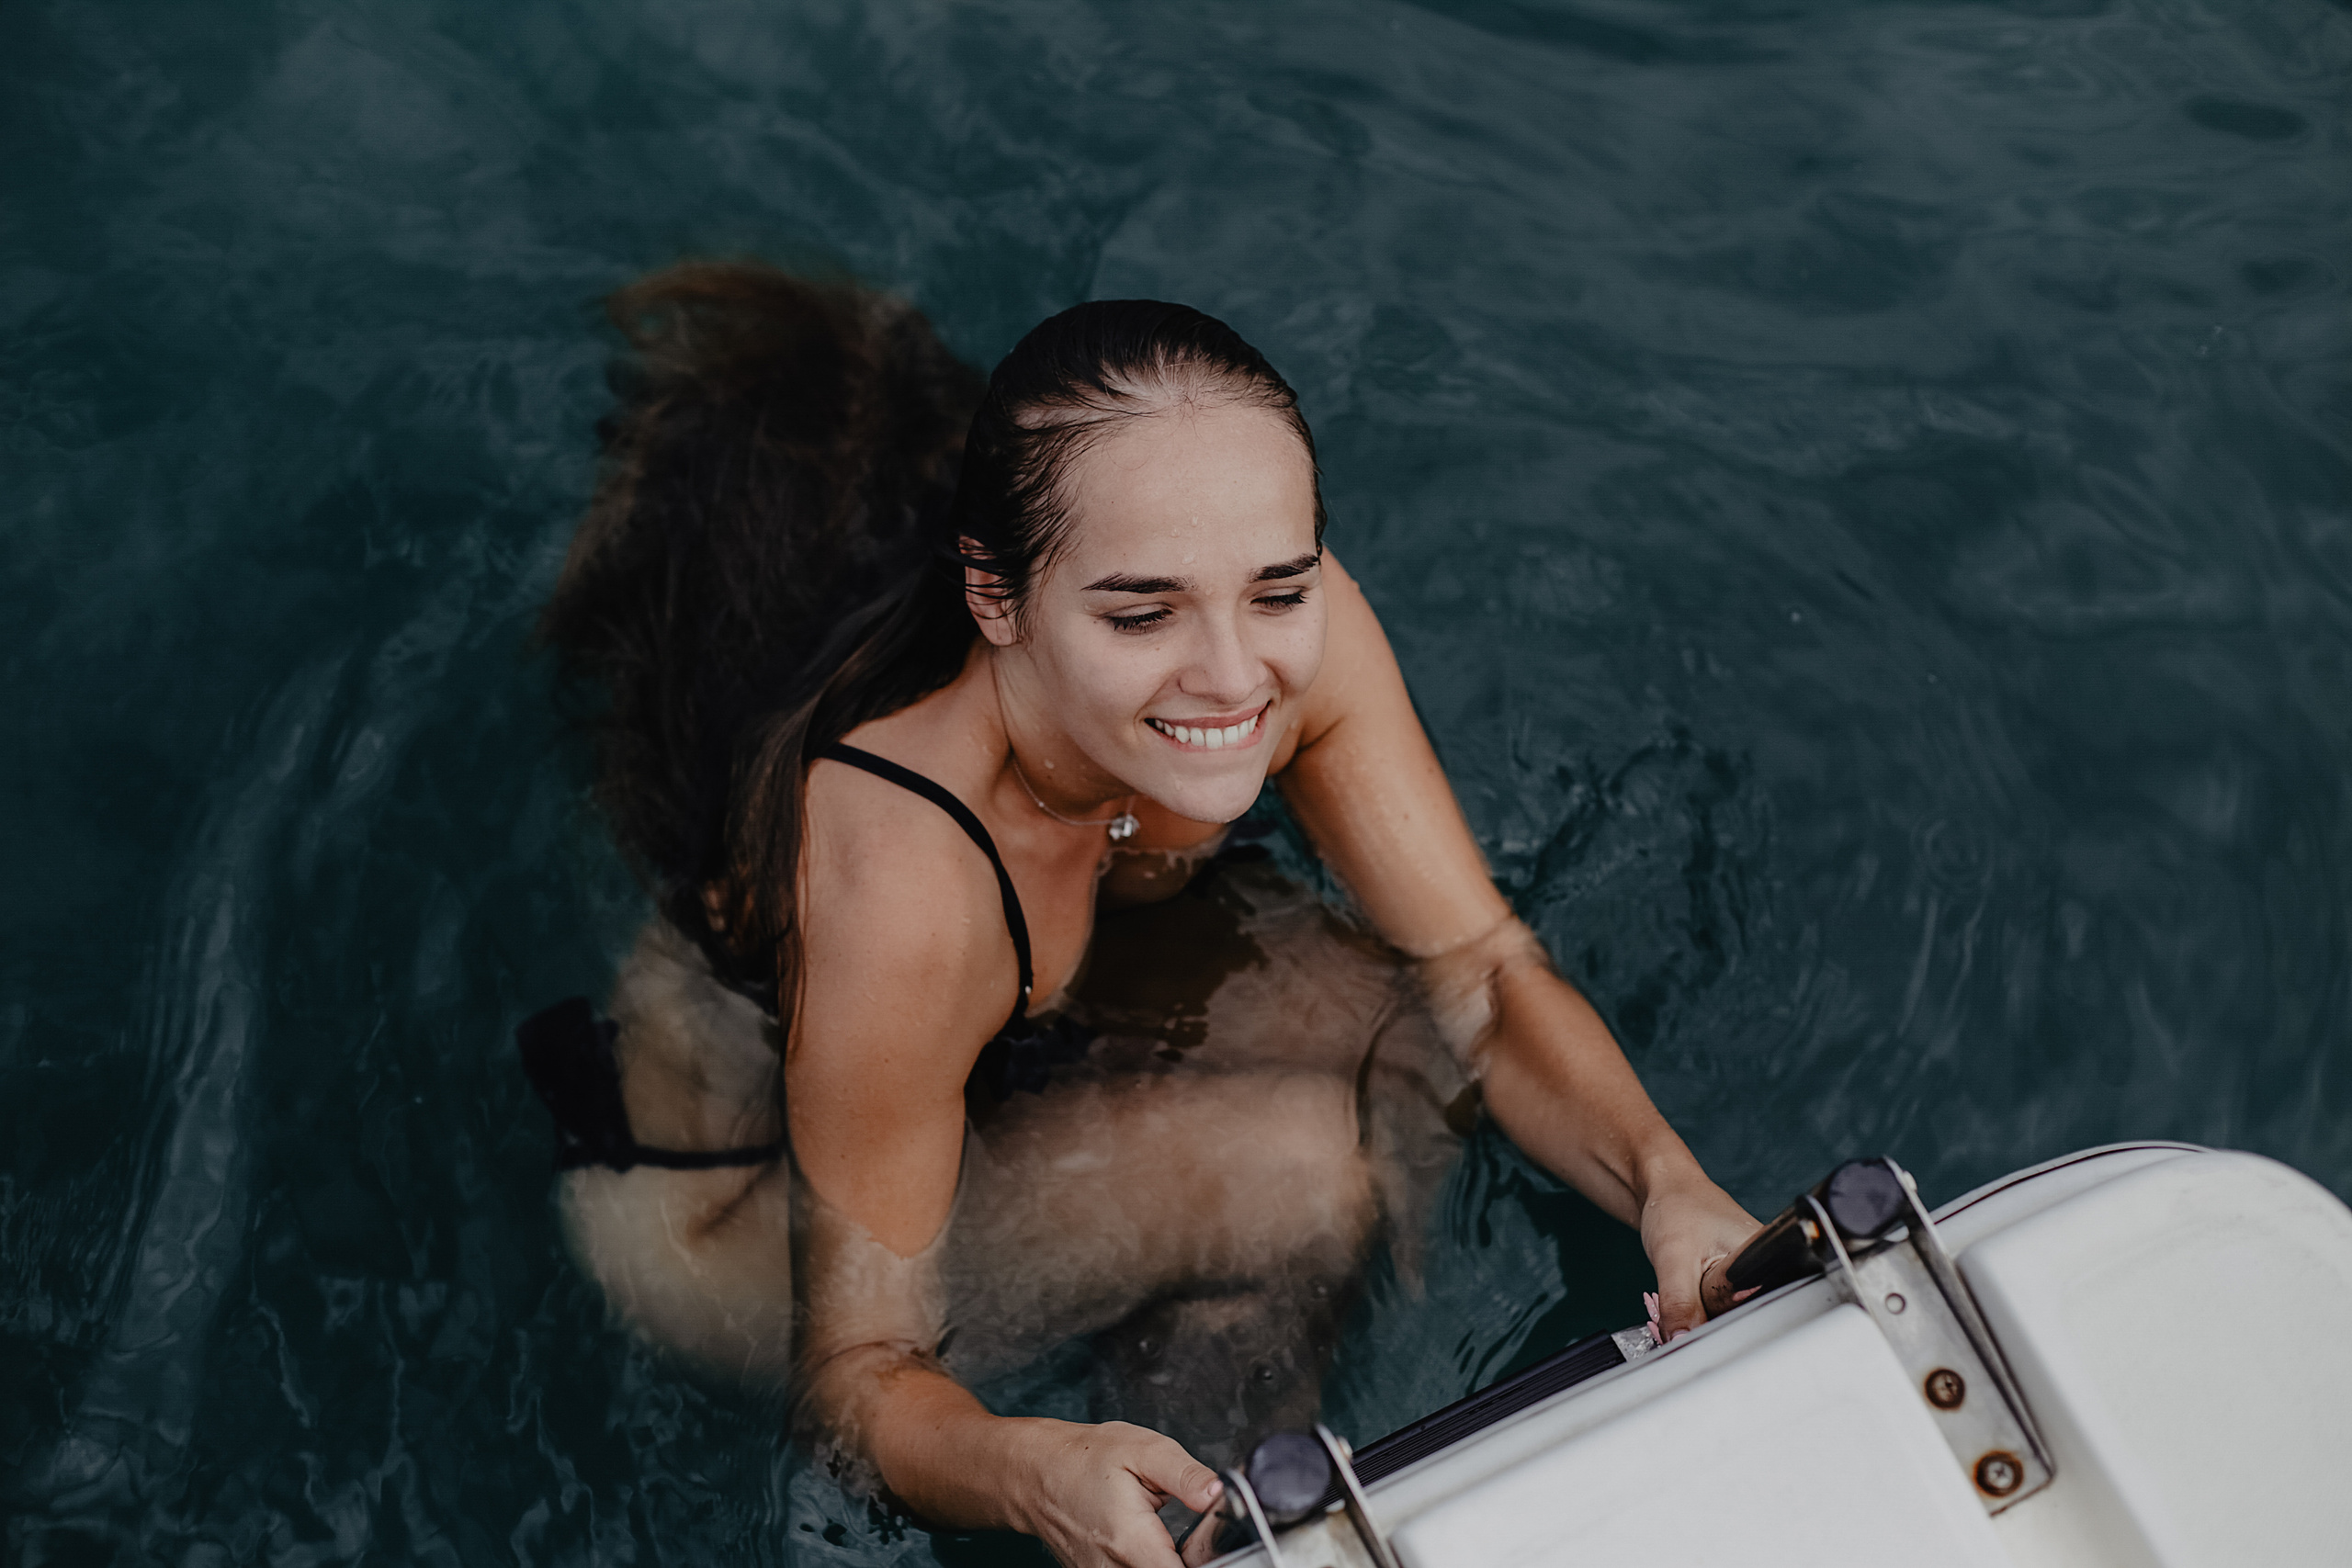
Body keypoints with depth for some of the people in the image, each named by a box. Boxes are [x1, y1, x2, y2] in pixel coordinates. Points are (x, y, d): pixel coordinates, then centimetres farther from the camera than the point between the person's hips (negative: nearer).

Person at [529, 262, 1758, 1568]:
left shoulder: (1294, 638, -26)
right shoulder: (900, 891, -42)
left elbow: (1481, 971, -16)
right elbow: (859, 1365, -30)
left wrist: (1663, 1178, -34)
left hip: (1017, 1018, 6)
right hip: (726, 1200, -6)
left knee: (1416, 1046, -7)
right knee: (1297, 1163, -22)